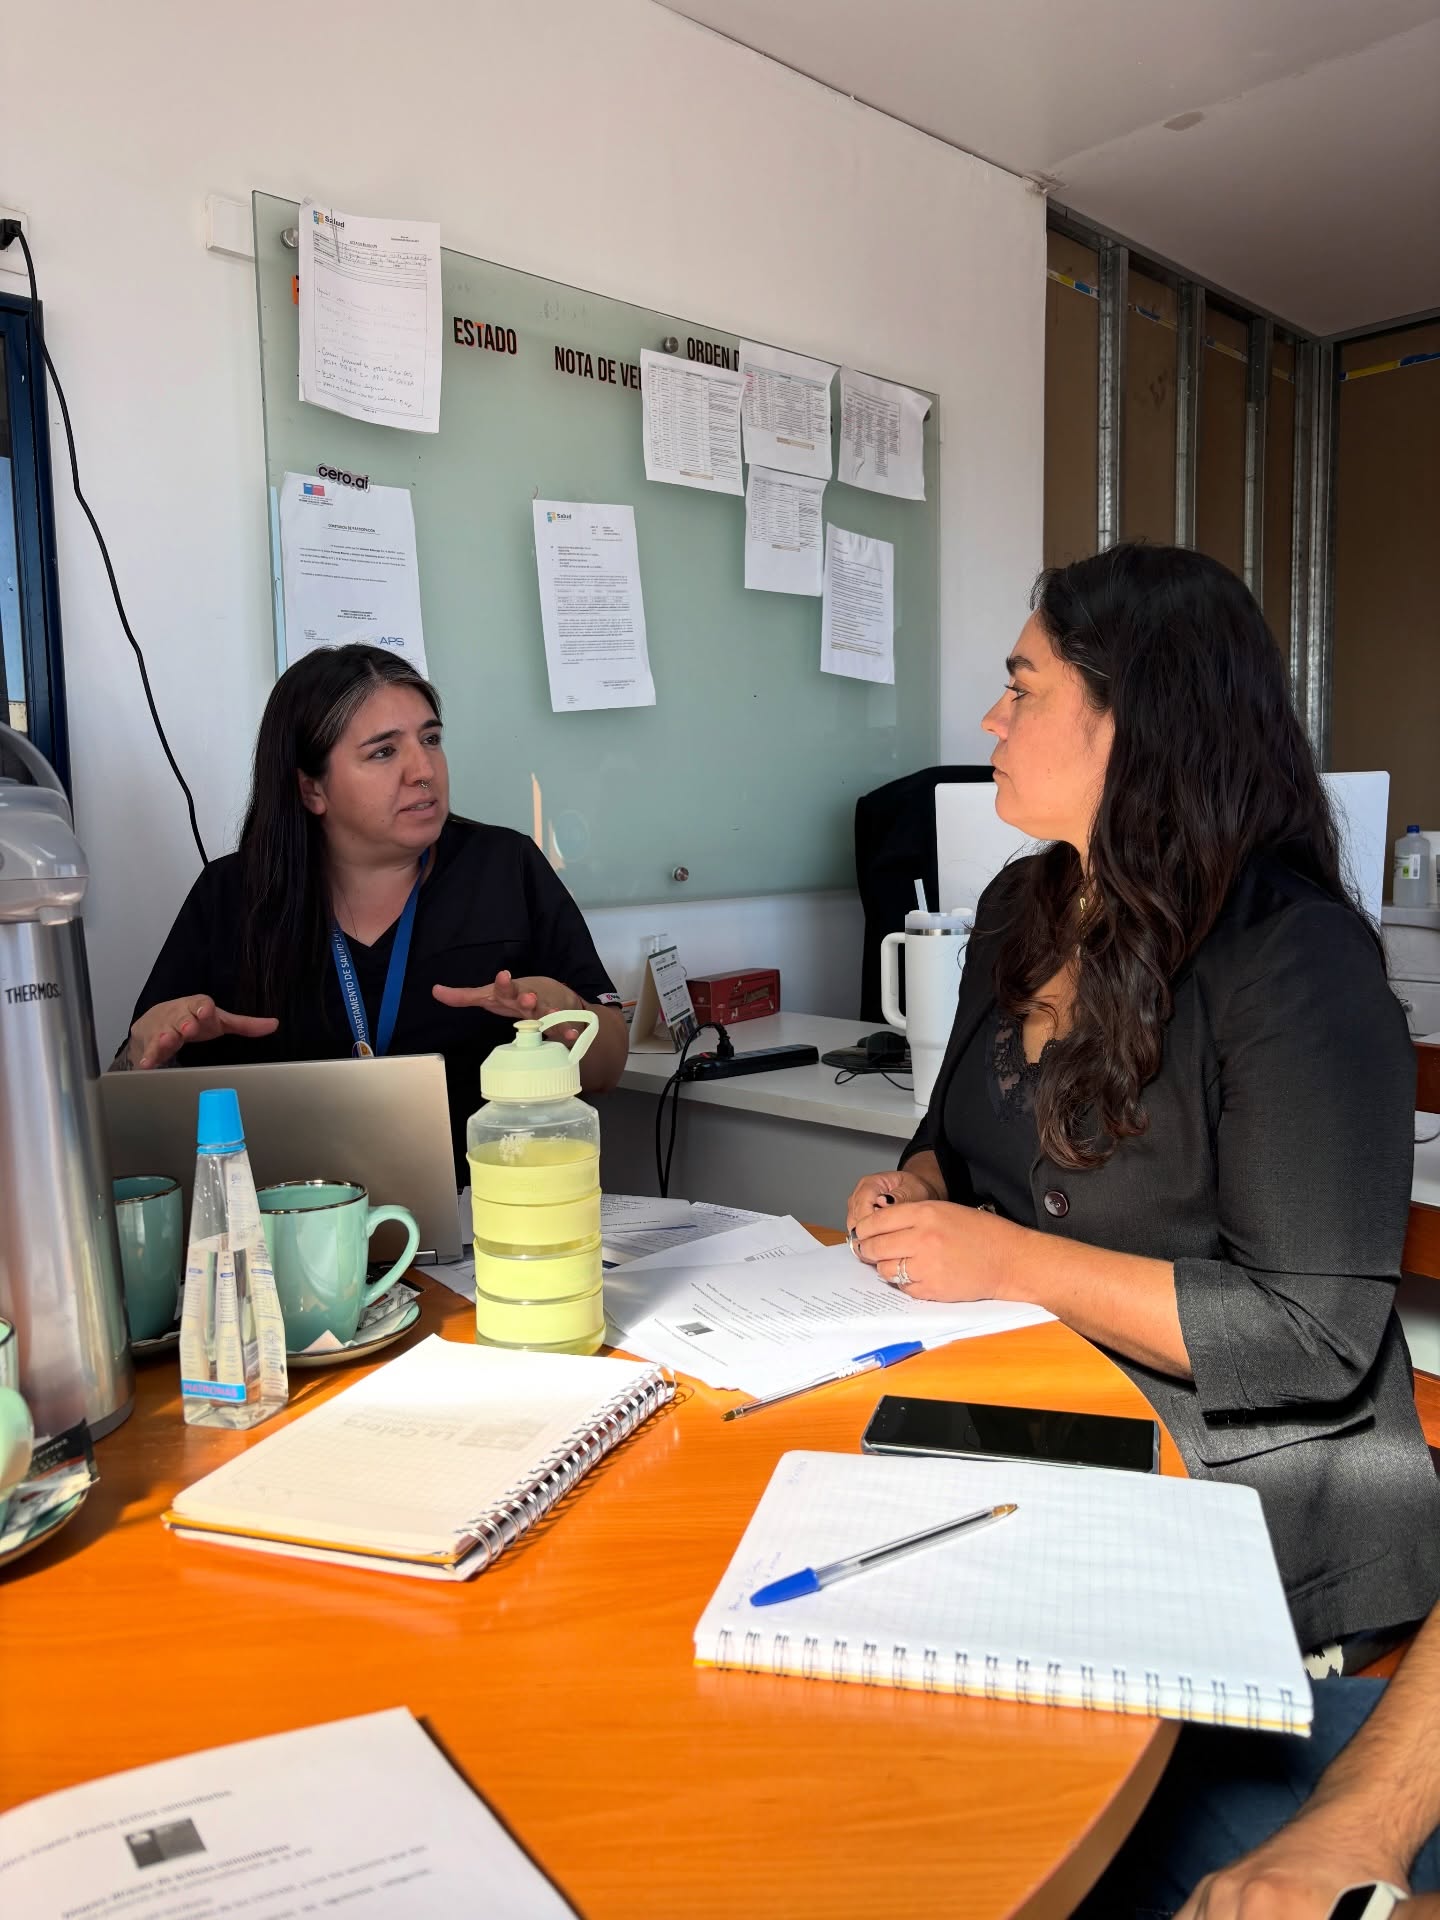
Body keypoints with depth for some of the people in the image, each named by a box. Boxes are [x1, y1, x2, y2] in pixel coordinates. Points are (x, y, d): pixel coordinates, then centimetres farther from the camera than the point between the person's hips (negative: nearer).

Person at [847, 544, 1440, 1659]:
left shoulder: (1294, 961, -17)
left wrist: (1016, 1261, -21)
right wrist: (916, 1189, -2)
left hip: (1251, 1498, -6)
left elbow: (1318, 1335, -19)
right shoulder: (1022, 908, 7)